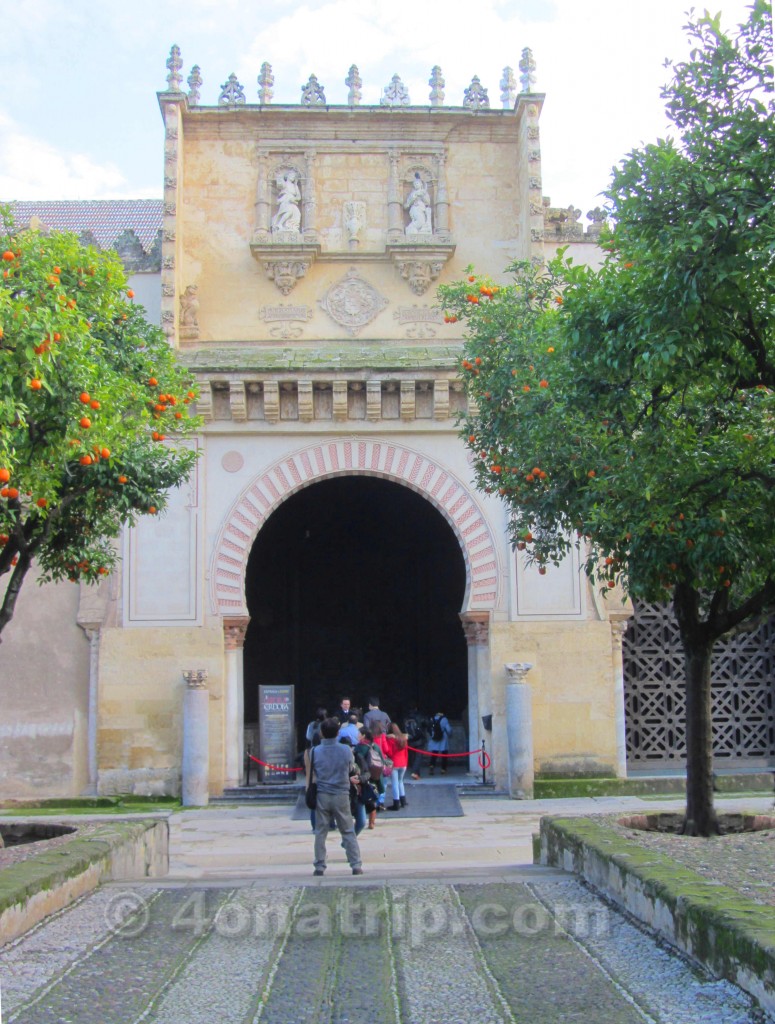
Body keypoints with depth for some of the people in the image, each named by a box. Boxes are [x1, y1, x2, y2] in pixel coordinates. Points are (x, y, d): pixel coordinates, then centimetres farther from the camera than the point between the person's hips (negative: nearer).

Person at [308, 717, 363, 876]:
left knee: (320, 832, 8)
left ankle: (319, 866, 9)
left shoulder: (315, 751, -5)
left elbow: (313, 772, 7)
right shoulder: (346, 750, -7)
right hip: (341, 795, 0)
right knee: (348, 832, 8)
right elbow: (351, 770, 6)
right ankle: (356, 865, 5)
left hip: (322, 795, 0)